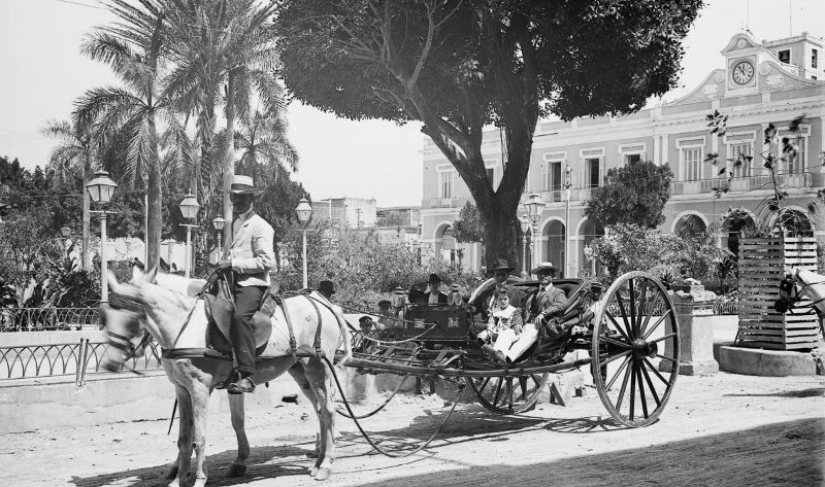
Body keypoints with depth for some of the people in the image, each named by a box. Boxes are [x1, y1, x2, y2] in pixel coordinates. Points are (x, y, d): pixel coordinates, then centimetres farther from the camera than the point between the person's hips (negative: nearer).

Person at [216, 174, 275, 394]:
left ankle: (247, 376, -36)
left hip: (252, 282, -9)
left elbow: (266, 261, -12)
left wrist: (234, 263, -15)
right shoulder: (233, 224, 22)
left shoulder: (260, 226, -2)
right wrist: (222, 265, 13)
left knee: (240, 315, -32)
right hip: (232, 281, 9)